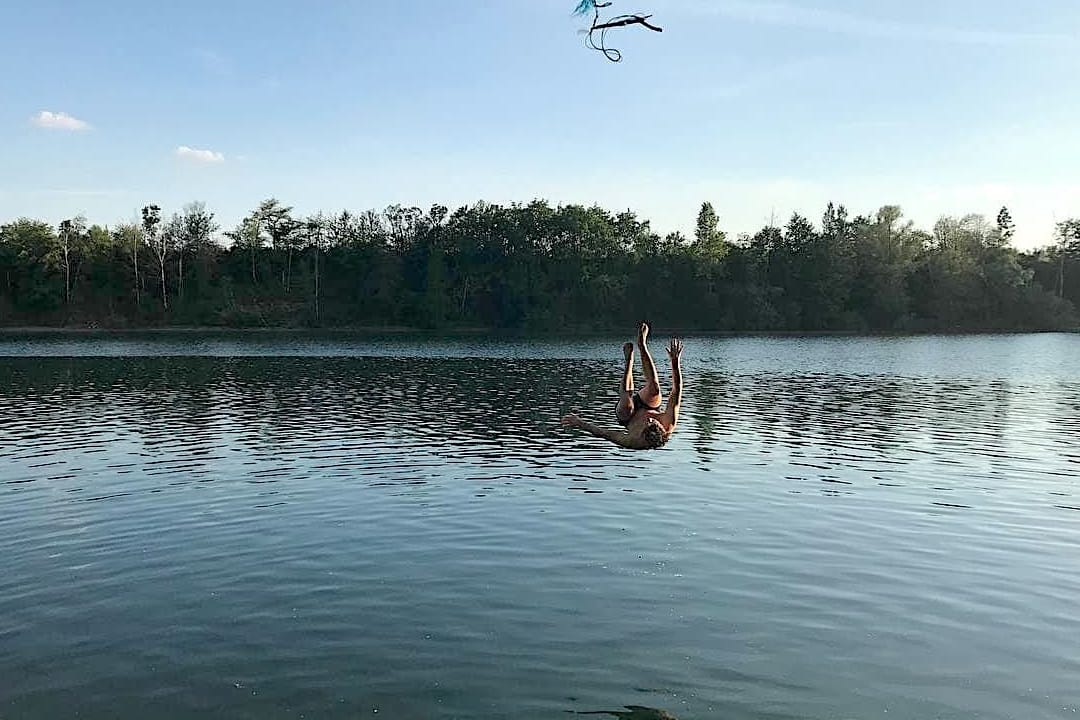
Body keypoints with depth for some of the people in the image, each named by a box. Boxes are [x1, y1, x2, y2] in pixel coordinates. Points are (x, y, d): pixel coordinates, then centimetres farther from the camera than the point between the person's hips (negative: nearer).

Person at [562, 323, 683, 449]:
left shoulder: (634, 442, -43)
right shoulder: (668, 427, -41)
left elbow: (602, 433, -32)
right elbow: (676, 393, -41)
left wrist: (580, 423, -27)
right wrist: (675, 362, -46)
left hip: (629, 418, -2)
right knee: (654, 389, -27)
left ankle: (629, 359, -14)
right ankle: (642, 345, -12)